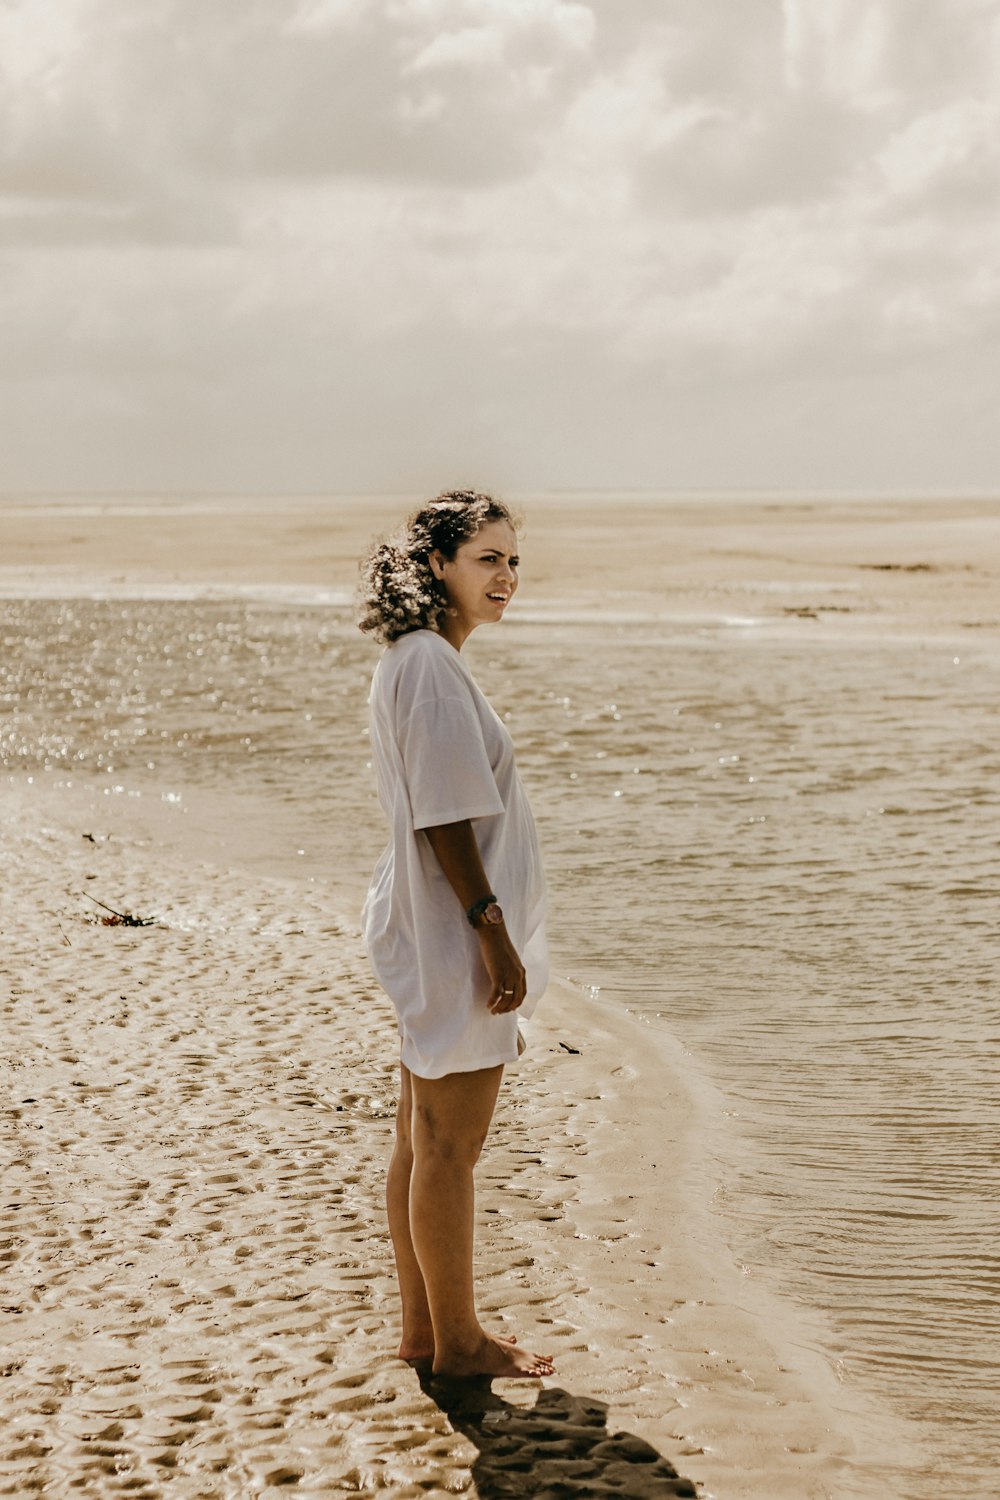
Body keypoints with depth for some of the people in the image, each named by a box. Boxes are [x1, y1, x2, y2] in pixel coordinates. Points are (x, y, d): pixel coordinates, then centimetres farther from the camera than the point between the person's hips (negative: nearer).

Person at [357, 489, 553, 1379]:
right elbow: (445, 816, -21)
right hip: (455, 929, -11)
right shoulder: (431, 664, -18)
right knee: (451, 1144, -1)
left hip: (435, 931, 11)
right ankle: (457, 1340, 9)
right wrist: (491, 927, -20)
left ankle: (424, 1328, 24)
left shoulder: (420, 660, 14)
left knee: (426, 1139, 15)